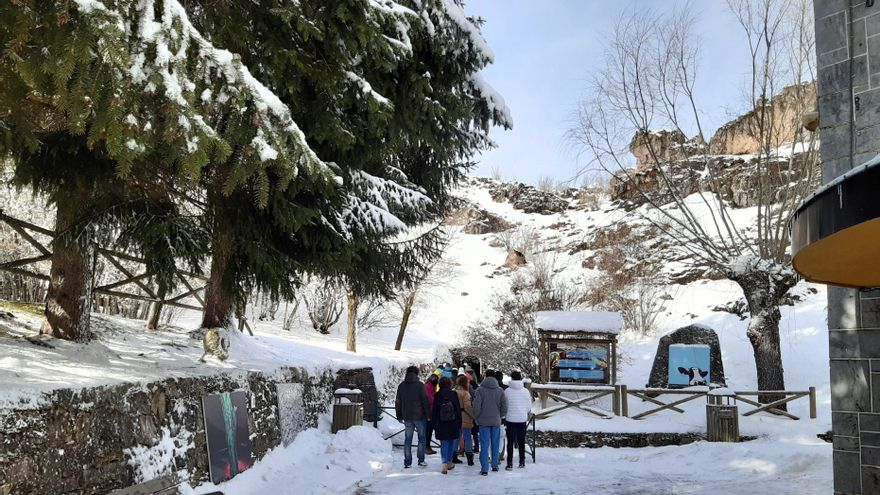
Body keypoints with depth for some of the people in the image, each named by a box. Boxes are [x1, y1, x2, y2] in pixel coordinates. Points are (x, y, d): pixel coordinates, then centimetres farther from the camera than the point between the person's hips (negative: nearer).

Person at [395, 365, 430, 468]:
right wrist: (428, 414, -2)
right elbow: (425, 400, -9)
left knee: (408, 439, 7)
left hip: (407, 417, 3)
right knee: (422, 438, 8)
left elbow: (398, 402, 10)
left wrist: (399, 416, 17)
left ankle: (407, 462, 6)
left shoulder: (401, 386, 6)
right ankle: (421, 460, 6)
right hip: (420, 416, -3)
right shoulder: (420, 385, -7)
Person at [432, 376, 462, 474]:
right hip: (453, 425, 0)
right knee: (452, 443, 15)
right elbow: (458, 410, -1)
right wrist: (459, 424, 7)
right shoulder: (454, 394, -4)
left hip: (441, 426, 0)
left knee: (444, 444, 4)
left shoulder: (437, 396, -4)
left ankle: (445, 463, -11)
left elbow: (434, 411, 0)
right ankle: (449, 462, 21)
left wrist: (434, 425, 7)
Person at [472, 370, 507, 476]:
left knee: (484, 445, 0)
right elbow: (504, 407, 1)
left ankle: (484, 469, -3)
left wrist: (476, 418, 6)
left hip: (484, 421, -2)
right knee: (495, 445, 15)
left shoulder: (480, 390, -8)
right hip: (496, 421, 2)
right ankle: (495, 465, 23)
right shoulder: (500, 390, -1)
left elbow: (476, 407, -10)